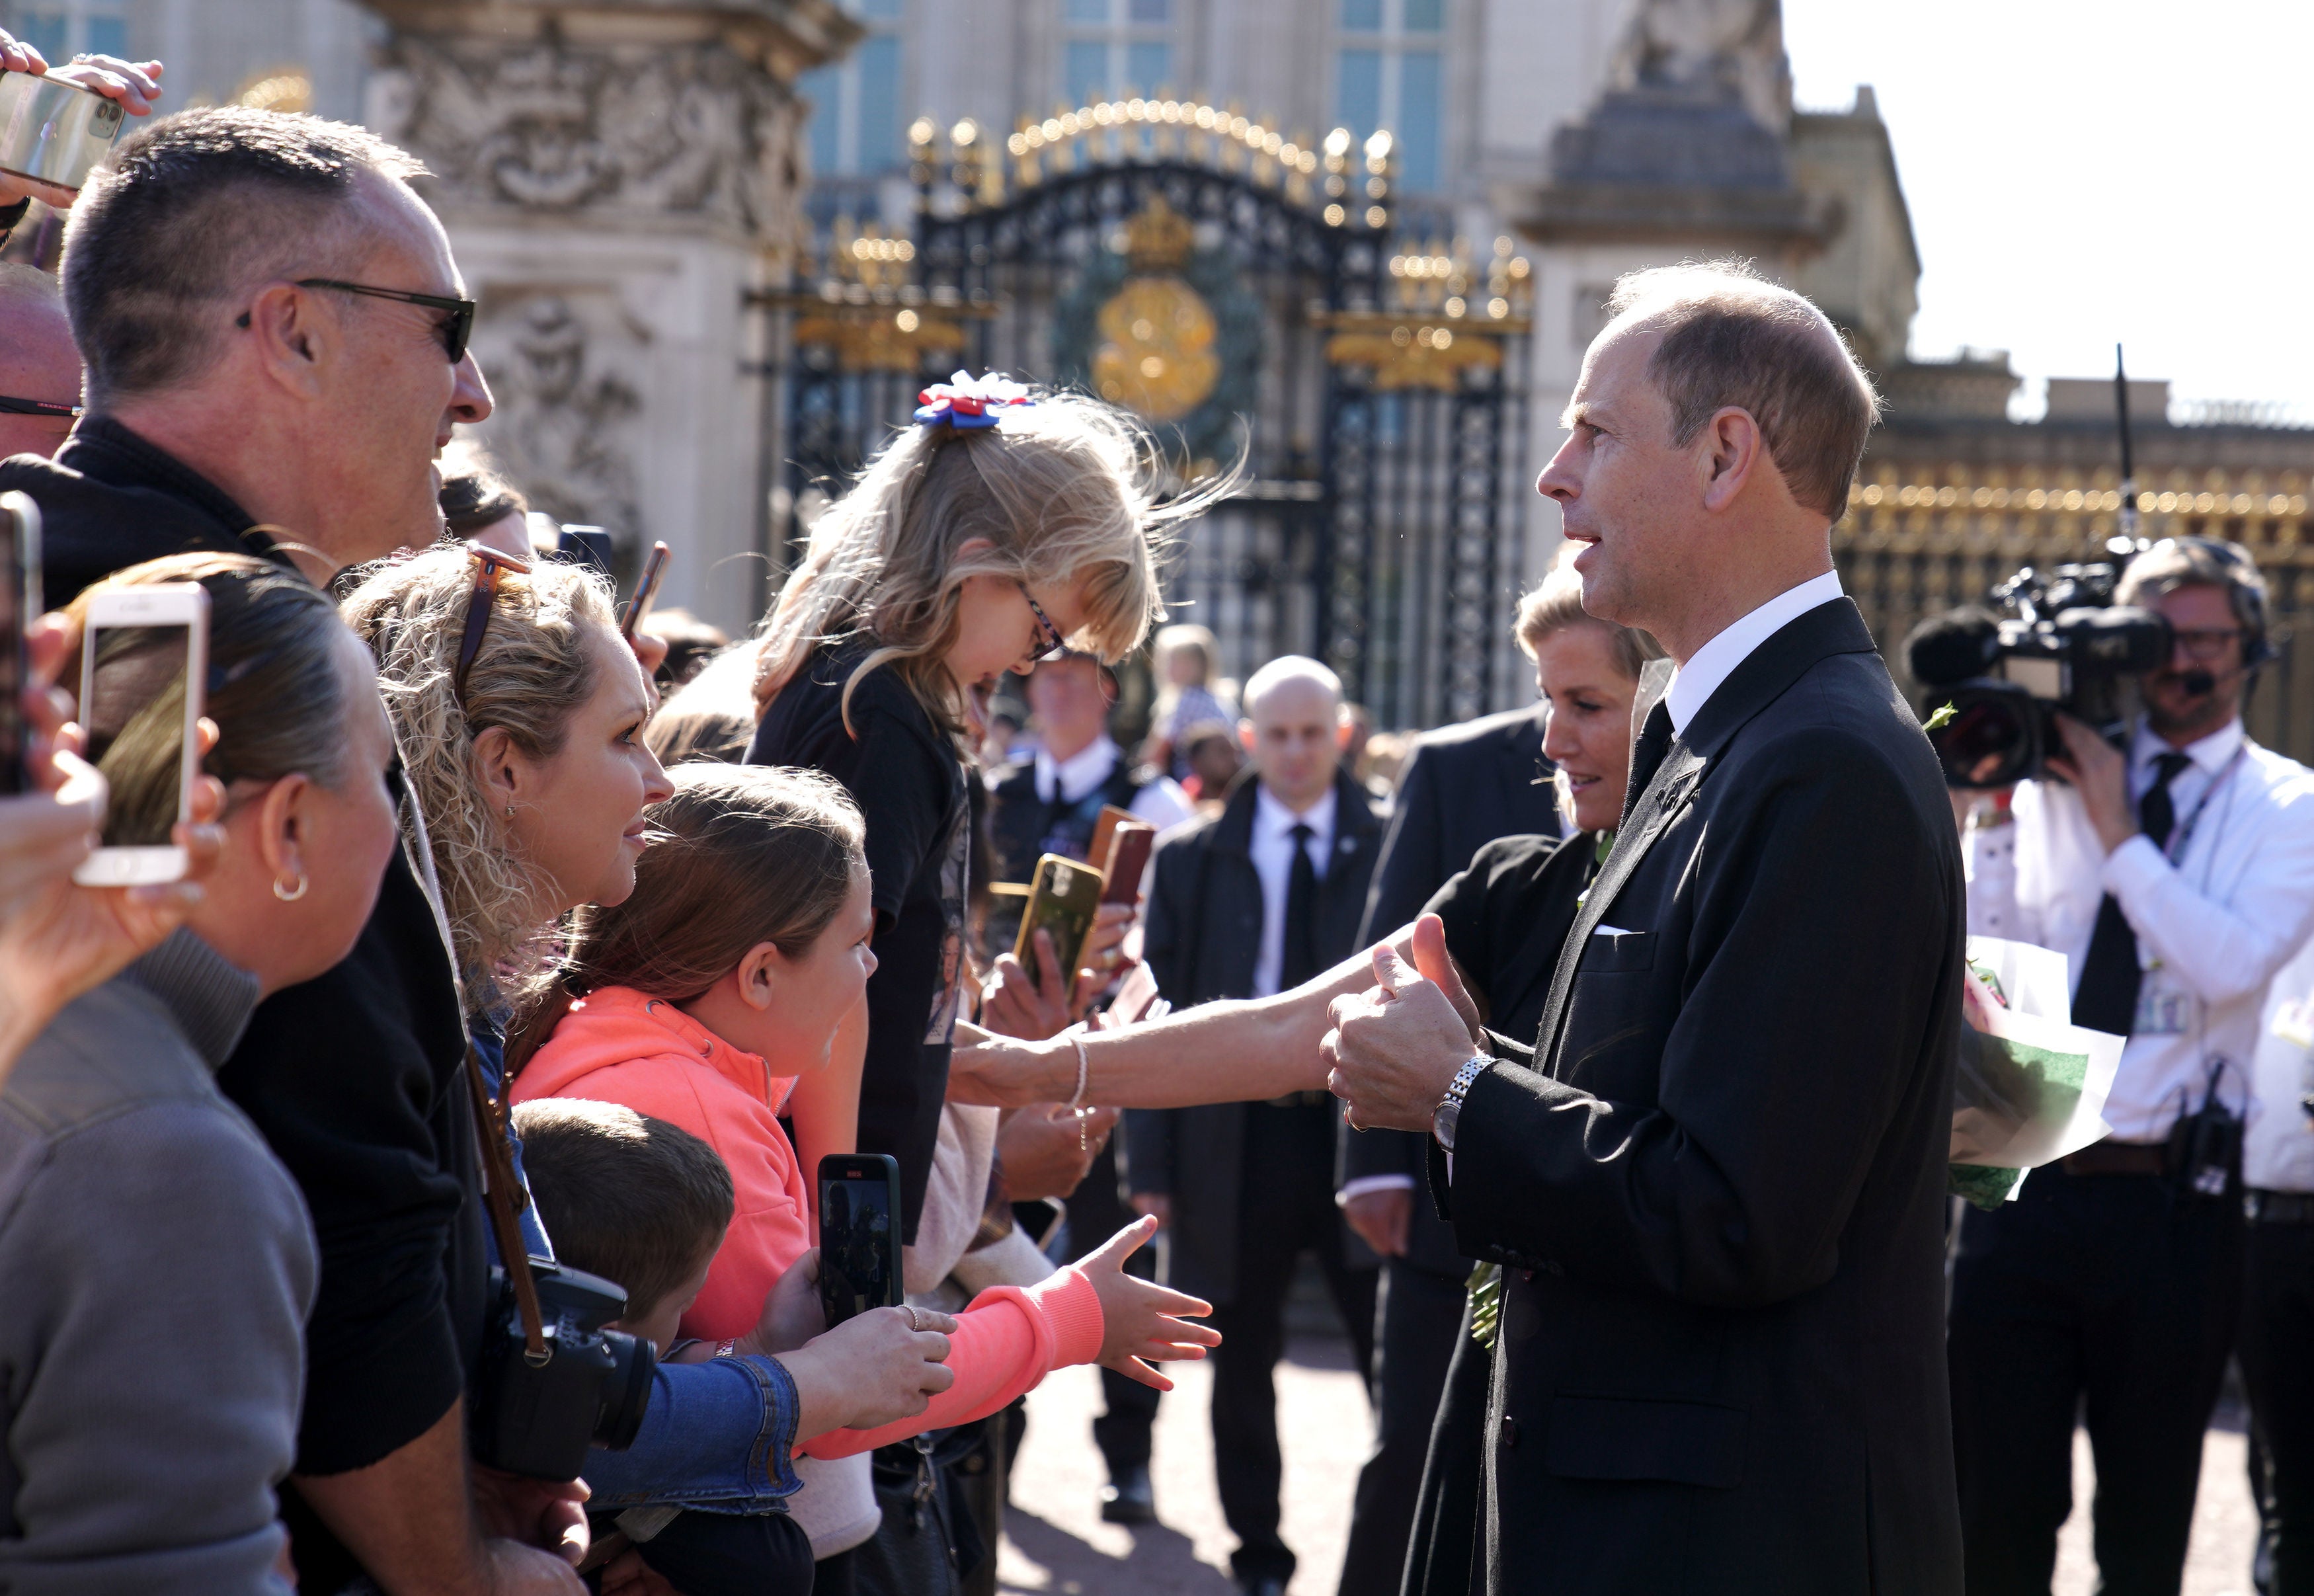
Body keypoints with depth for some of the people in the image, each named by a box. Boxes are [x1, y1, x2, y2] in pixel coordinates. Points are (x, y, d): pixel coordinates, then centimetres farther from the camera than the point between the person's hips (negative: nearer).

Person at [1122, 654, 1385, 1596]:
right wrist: (1152, 1163, 0)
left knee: (1397, 1358, -2)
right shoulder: (1192, 860, 8)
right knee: (1242, 1368, 10)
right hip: (1238, 1137, 2)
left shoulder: (1396, 848, 2)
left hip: (1362, 1123, -2)